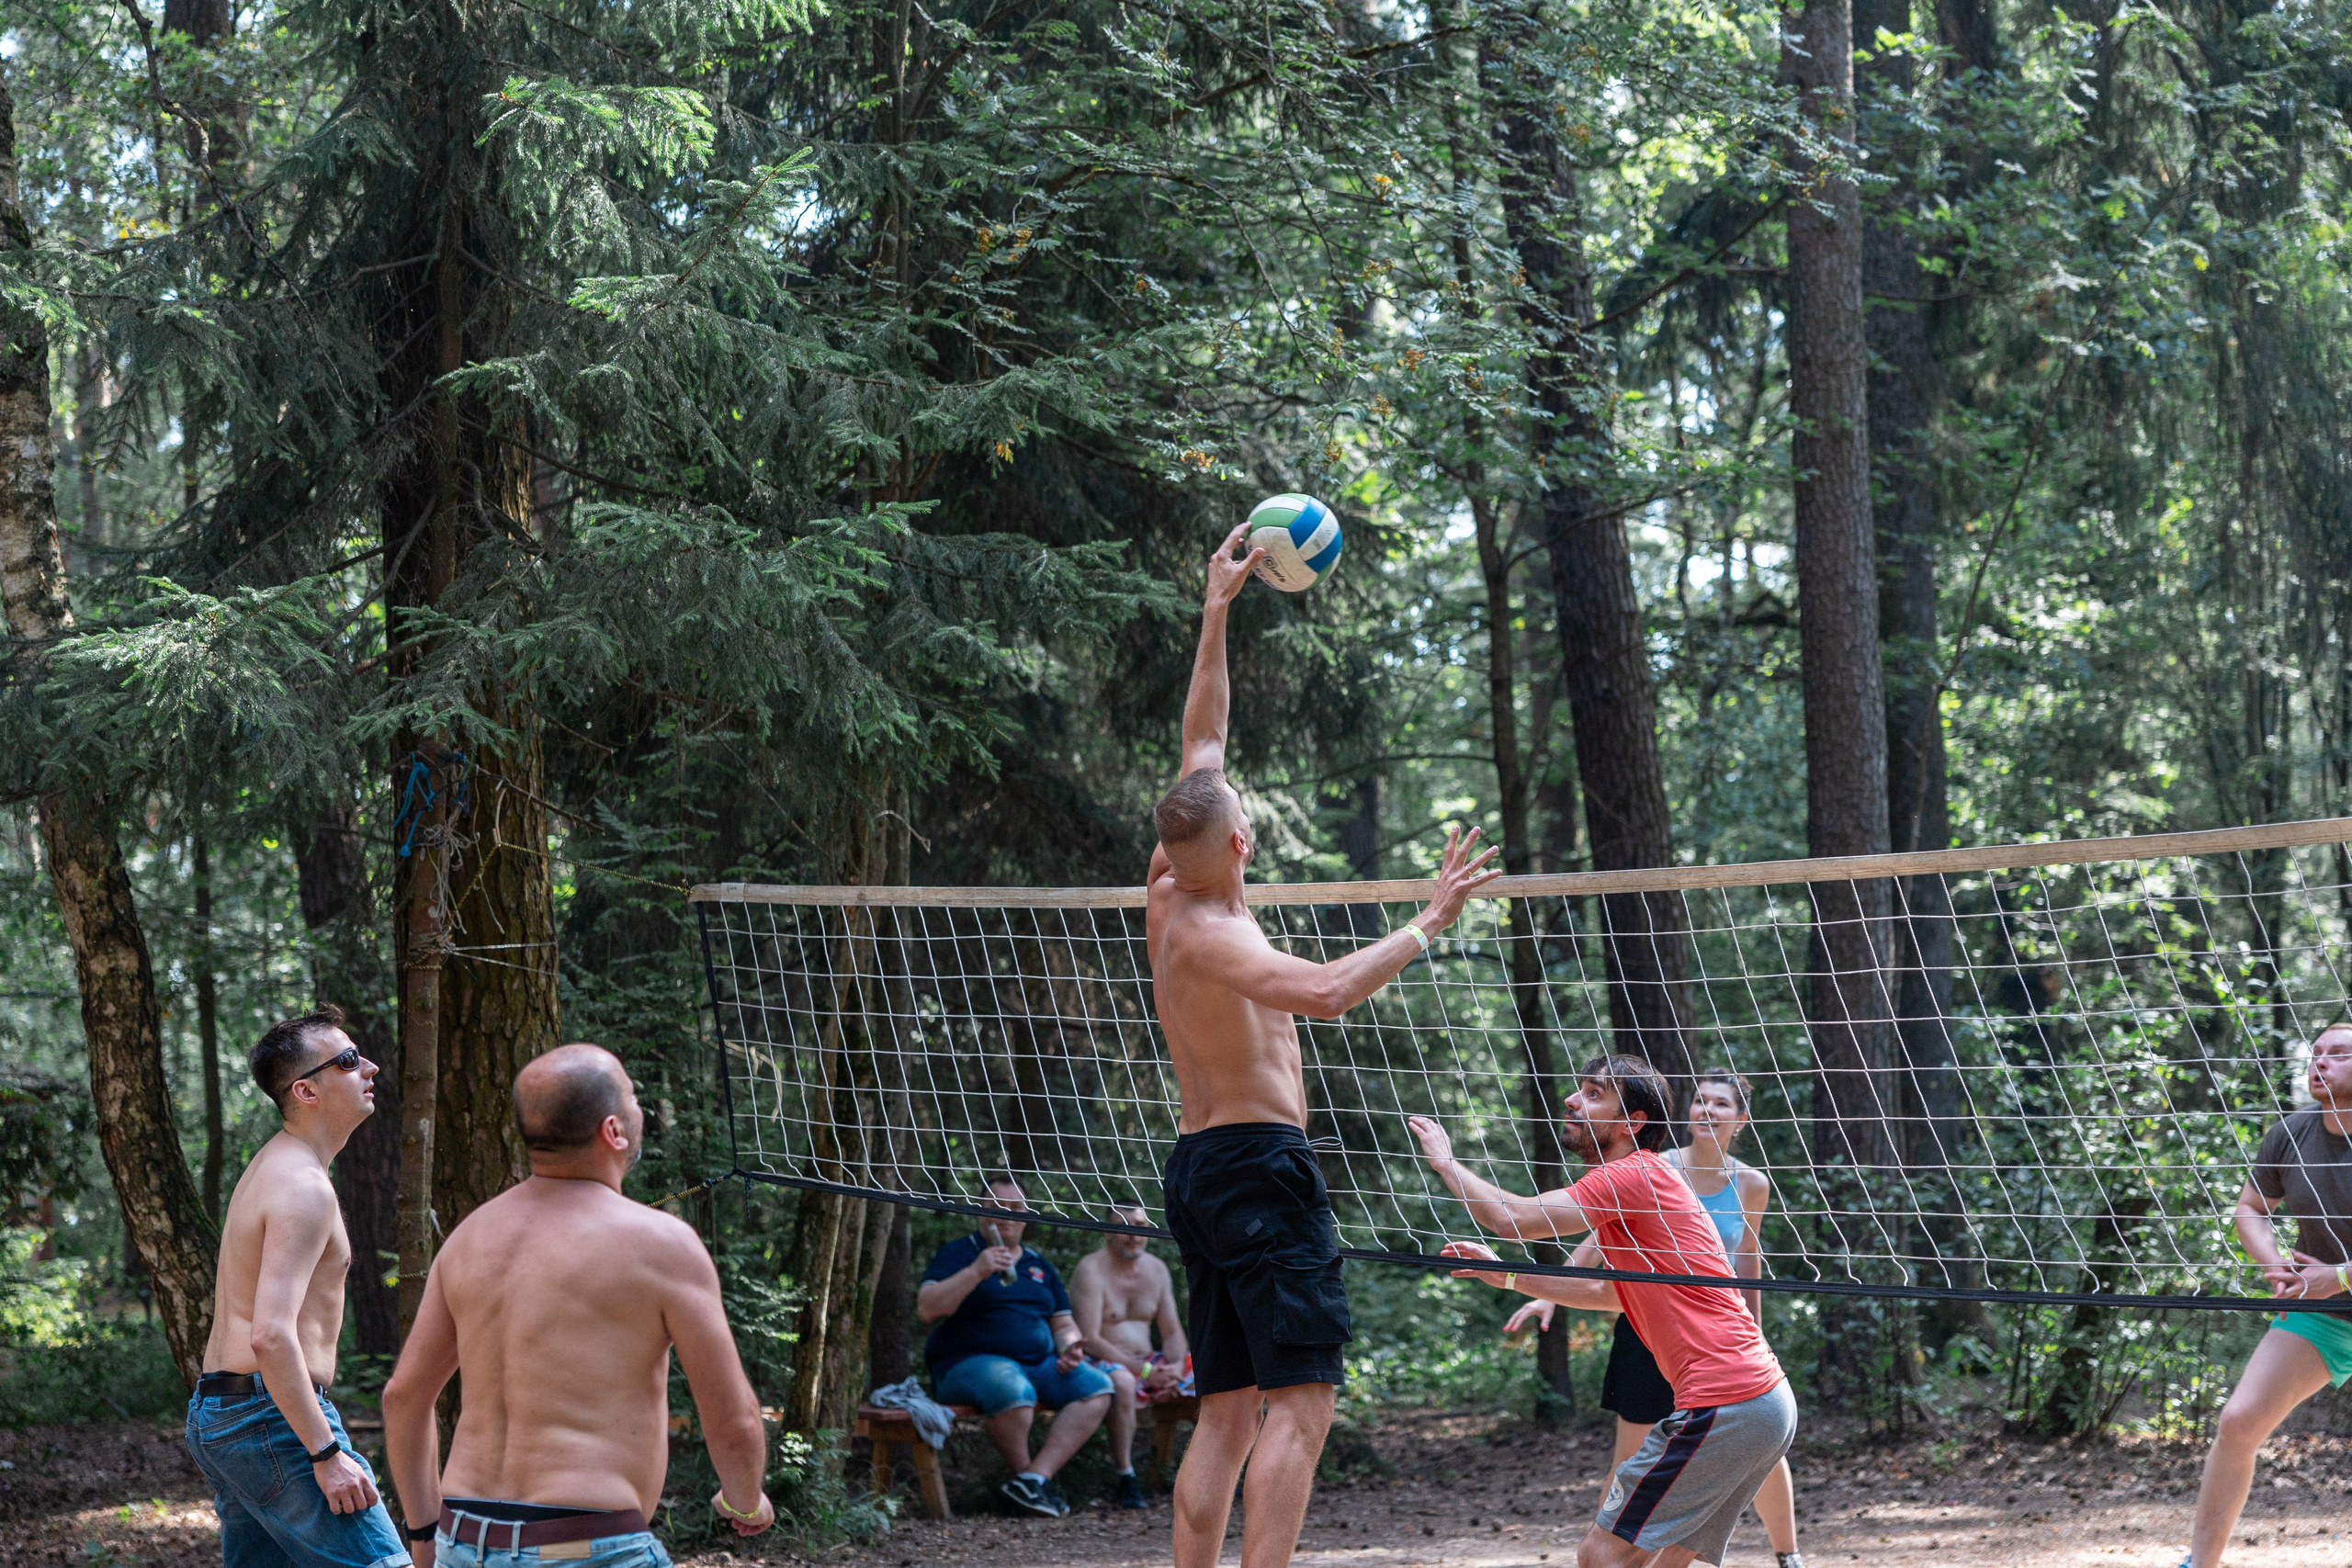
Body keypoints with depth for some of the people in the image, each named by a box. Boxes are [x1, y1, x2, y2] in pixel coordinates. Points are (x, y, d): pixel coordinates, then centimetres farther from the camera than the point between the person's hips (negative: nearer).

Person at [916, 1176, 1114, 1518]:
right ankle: (1034, 1479, -17)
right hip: (970, 1362, -6)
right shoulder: (958, 1254, 6)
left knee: (1098, 1386, -19)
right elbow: (927, 1309, -9)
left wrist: (1069, 1348, 1)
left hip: (1040, 1362, 6)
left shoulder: (1039, 1265, 23)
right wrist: (976, 1272, -19)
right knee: (1013, 1389, -40)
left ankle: (1035, 1477, -28)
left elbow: (1064, 1324, 26)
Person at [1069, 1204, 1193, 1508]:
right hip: (1102, 1363, -7)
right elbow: (1089, 1340, -19)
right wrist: (1144, 1371, -24)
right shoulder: (1092, 1271, -11)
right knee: (1123, 1382, -42)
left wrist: (1176, 1368, -12)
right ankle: (1126, 1481, -36)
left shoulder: (1156, 1269, 12)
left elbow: (1172, 1332, 12)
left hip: (1149, 1363, 7)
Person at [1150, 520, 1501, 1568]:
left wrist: (1216, 614, 23)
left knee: (1226, 1413, 8)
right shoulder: (1208, 933, -16)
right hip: (1258, 1165, -10)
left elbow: (1202, 744, 20)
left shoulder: (1171, 895, 9)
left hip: (1200, 1168, 10)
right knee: (1299, 1402, -13)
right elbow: (1328, 991, -33)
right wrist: (1429, 923, -25)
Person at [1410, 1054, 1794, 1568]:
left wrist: (1445, 1161, 3)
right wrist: (1507, 1275, 28)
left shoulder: (1633, 1175, -10)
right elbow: (1607, 1292, 32)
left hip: (1724, 1405, -10)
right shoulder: (1645, 1177, 21)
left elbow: (1513, 1218, -13)